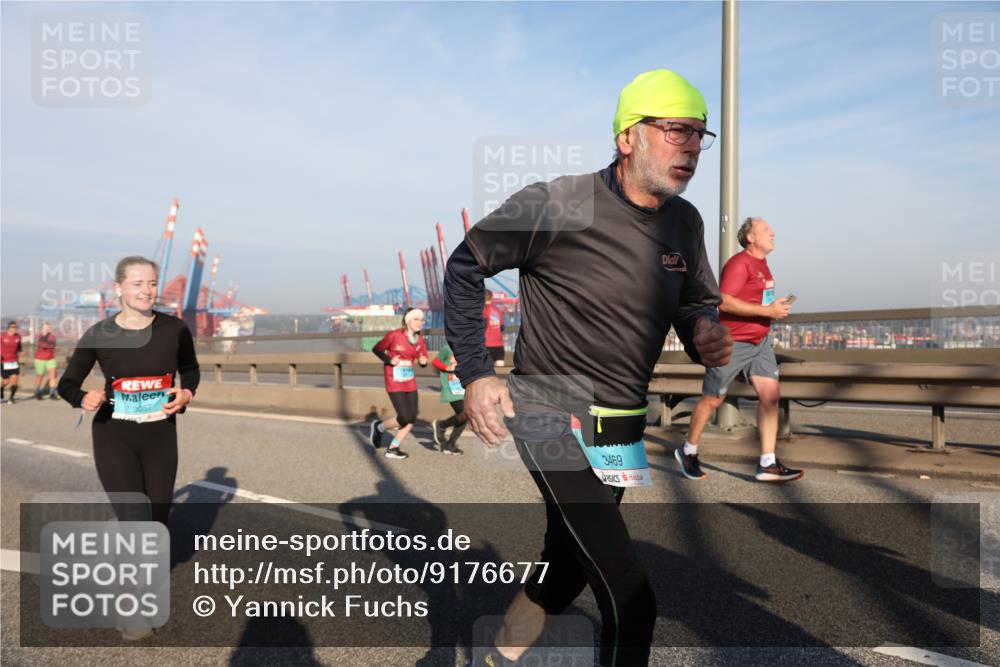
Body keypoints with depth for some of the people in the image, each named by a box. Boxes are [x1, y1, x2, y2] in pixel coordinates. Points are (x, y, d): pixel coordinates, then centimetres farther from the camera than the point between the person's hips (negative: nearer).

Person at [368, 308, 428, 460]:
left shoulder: (420, 340, 2)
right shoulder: (394, 335, -14)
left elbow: (423, 360, 10)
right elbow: (376, 349, -5)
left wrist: (423, 361, -12)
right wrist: (389, 360, -17)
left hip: (410, 382, 6)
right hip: (394, 382, -6)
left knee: (412, 418, 2)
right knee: (404, 418, -12)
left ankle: (392, 449, 16)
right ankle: (379, 427, 18)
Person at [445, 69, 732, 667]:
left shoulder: (685, 222, 3)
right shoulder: (558, 205, -16)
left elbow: (699, 301, 17)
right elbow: (467, 266, -4)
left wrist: (705, 331, -8)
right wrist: (475, 373, -9)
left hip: (621, 431, 7)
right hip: (554, 419, -7)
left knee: (566, 569, 22)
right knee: (631, 601, -11)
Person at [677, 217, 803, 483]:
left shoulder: (762, 264, 13)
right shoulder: (739, 263, -16)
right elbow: (724, 302, -28)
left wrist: (776, 307, 11)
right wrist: (767, 310, -26)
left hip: (760, 342, 8)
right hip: (731, 343, -8)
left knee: (770, 395, -4)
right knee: (712, 400, 4)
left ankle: (767, 464, -1)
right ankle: (688, 451, 23)